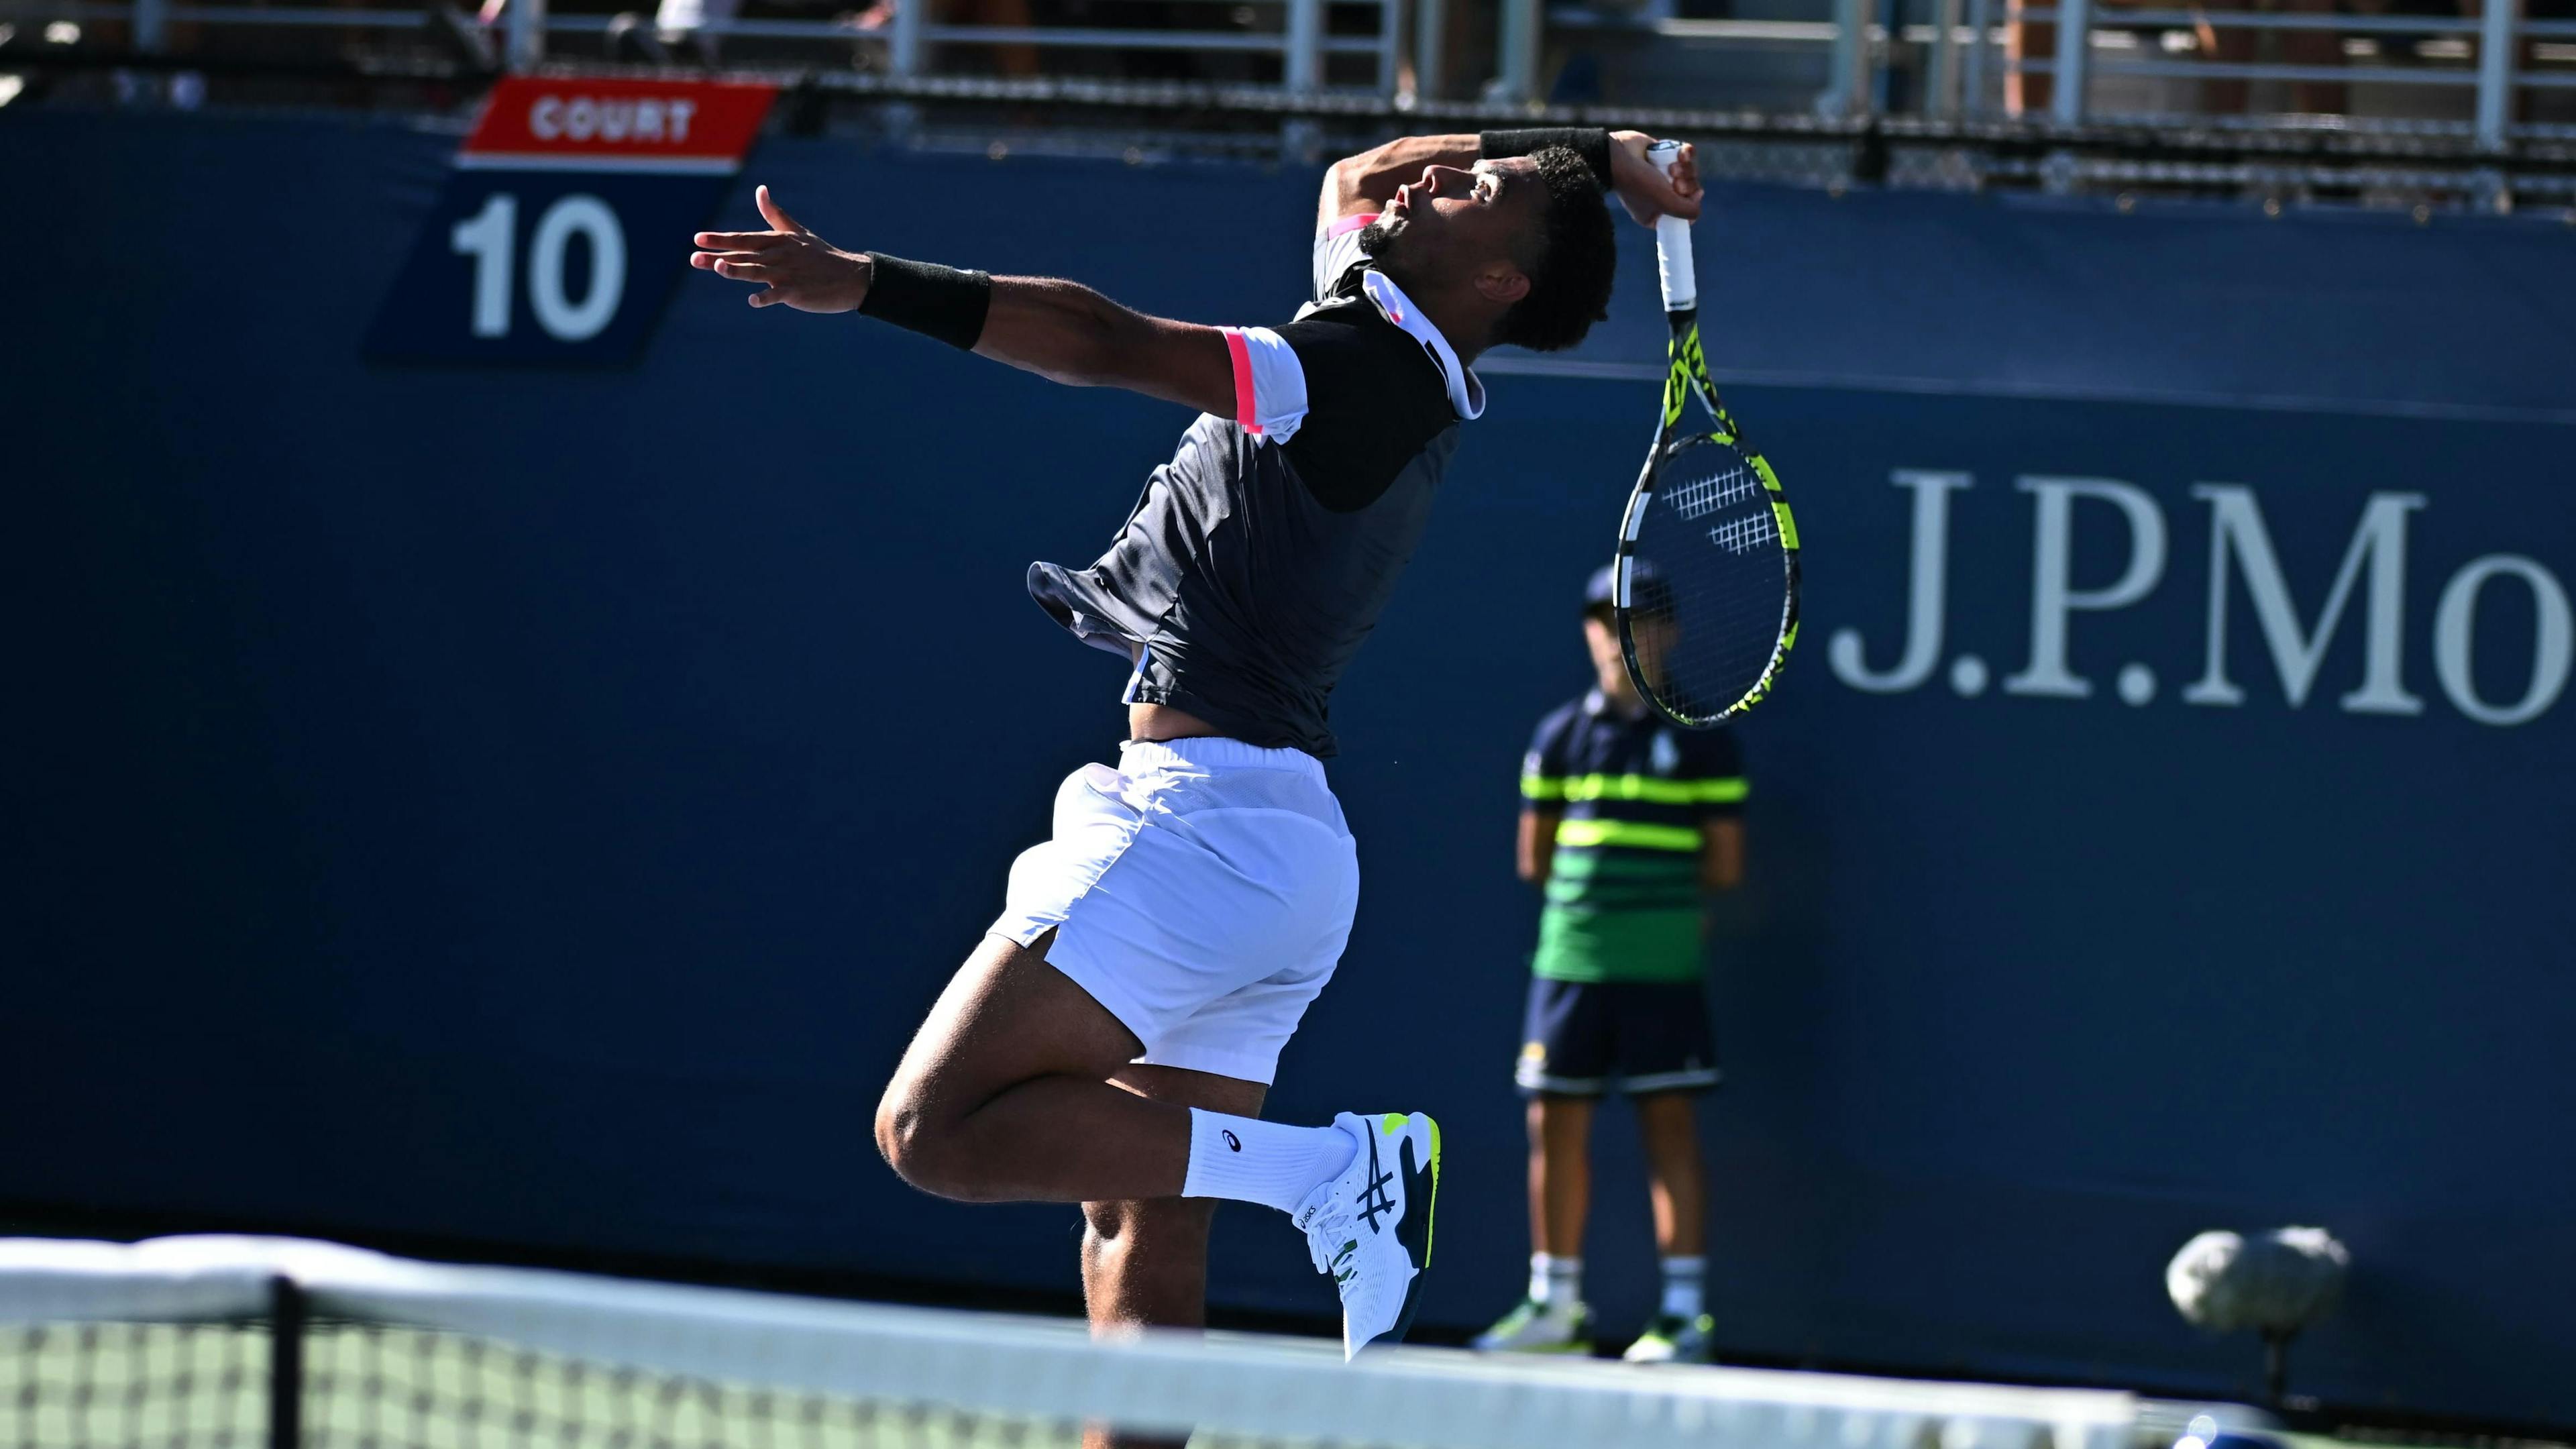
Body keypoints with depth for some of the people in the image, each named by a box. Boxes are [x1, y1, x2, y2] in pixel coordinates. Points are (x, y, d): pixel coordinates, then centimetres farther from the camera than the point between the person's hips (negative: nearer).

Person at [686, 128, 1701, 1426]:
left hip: (1201, 818, -10)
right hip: (1274, 833, 10)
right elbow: (1355, 179, 33)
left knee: (936, 1131, -14)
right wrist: (1587, 152, 22)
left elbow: (1110, 345, -22)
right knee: (1141, 1255, 9)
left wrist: (870, 286, -27)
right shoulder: (1396, 367, 13)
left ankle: (1331, 1170, -15)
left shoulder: (1372, 375, -13)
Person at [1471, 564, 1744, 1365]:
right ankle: (1555, 1304, 15)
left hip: (1663, 962, -4)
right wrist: (1592, 888, 4)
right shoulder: (1560, 735, 10)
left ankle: (1685, 1312, -5)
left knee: (1669, 1122, -5)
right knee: (1555, 1123, 5)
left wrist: (1659, 892, 2)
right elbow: (1535, 859, 13)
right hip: (1570, 958, 4)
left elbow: (1725, 865, 2)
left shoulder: (1701, 738, 2)